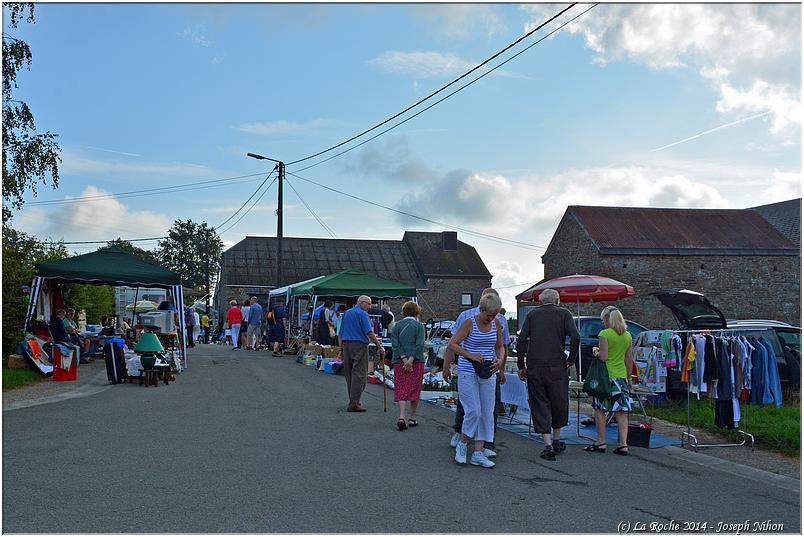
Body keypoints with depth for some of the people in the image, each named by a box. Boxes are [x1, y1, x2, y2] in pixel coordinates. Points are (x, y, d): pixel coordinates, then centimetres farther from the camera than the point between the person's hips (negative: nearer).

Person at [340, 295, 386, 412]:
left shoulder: (346, 313, 17)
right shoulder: (362, 313, -7)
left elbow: (341, 332, 18)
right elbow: (369, 332, -14)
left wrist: (342, 347, 22)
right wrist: (380, 347, -11)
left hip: (346, 345, 8)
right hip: (359, 345, -8)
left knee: (349, 375, 12)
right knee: (359, 375, -6)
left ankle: (353, 401, 18)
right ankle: (354, 404, -10)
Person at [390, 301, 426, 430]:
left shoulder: (397, 326, 8)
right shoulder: (419, 326, 0)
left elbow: (395, 344, -3)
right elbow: (420, 345, -12)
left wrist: (404, 359, -9)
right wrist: (411, 360, -14)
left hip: (399, 362, 2)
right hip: (417, 362, -2)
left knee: (401, 390, 0)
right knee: (414, 389, 9)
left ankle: (401, 417, -16)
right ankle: (412, 418, 17)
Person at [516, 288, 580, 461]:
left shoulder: (532, 314, 11)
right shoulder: (564, 313, 6)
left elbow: (521, 340, 2)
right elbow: (575, 338, -8)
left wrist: (521, 366, 7)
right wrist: (571, 360, 3)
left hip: (534, 367, 1)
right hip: (557, 366, -1)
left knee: (539, 404, 6)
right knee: (559, 403, 17)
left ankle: (548, 445, 1)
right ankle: (556, 440, 28)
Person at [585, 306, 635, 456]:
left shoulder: (604, 334, -10)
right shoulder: (627, 336, 8)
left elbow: (603, 357, -16)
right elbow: (629, 360, 12)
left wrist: (595, 351, 4)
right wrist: (629, 378, 20)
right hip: (622, 376, 6)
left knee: (599, 410, 5)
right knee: (622, 412, 5)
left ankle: (601, 443, 8)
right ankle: (623, 445, 3)